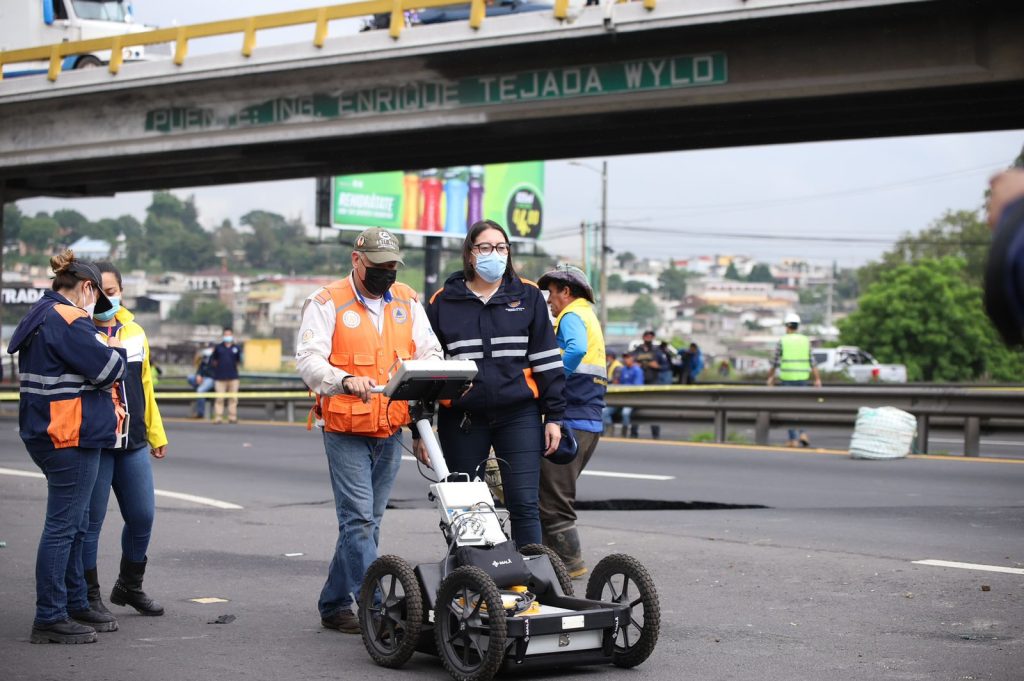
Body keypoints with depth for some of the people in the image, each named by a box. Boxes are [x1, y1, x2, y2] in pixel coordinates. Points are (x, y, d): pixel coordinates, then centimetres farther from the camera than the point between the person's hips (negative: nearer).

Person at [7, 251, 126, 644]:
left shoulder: (43, 318, 18)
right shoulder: (68, 320, -15)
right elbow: (105, 369, -17)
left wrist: (106, 406, 16)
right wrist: (116, 350, 3)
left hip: (53, 434, 11)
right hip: (70, 436, -11)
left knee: (75, 524, 18)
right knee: (63, 526, -6)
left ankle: (75, 606, 26)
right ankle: (49, 619, -3)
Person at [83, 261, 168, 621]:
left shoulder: (135, 332, 11)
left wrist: (156, 432, 19)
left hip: (133, 443, 5)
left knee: (142, 517, 9)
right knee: (90, 521, 1)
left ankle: (130, 587, 29)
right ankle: (89, 596, 13)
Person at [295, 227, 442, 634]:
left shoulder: (408, 302, 11)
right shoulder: (328, 303, -5)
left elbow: (429, 352, 11)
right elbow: (308, 358, -14)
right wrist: (345, 380, -33)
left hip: (390, 432, 6)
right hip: (345, 431, -5)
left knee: (366, 520, 11)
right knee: (359, 518, -11)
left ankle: (334, 605, 22)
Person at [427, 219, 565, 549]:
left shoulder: (528, 296, 6)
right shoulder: (444, 302, 7)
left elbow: (547, 359, 6)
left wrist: (554, 416, 1)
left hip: (519, 415, -1)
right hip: (462, 419, 1)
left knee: (524, 505, -7)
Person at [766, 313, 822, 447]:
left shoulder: (782, 341, -4)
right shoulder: (806, 341, 4)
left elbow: (775, 362, -1)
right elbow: (812, 362, 0)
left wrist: (771, 377, 11)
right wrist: (817, 379, 1)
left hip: (786, 378, -2)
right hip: (802, 378, 2)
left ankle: (792, 439, 2)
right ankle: (802, 433, -1)